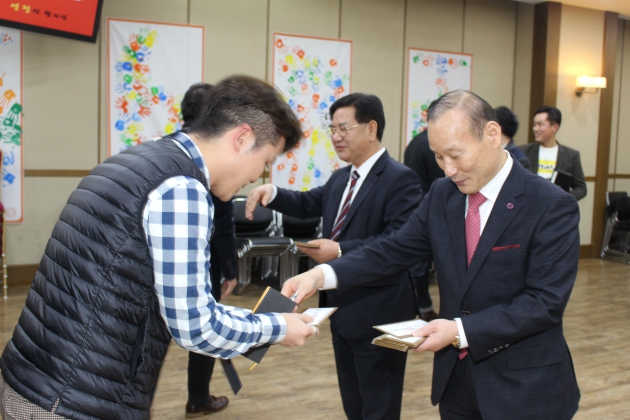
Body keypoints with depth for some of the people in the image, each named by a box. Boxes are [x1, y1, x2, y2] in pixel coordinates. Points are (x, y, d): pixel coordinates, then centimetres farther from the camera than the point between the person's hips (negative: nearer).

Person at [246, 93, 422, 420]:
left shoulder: (400, 178, -17)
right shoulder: (341, 178, 12)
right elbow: (309, 204, 17)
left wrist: (340, 251, -30)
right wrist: (272, 194, -2)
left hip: (377, 314, -9)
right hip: (342, 309, 9)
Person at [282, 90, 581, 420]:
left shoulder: (552, 206, -16)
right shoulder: (442, 194, 1)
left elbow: (546, 301, -20)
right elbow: (394, 250, -2)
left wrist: (462, 330, -27)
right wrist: (322, 274, -17)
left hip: (525, 387, -5)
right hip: (455, 377, 5)